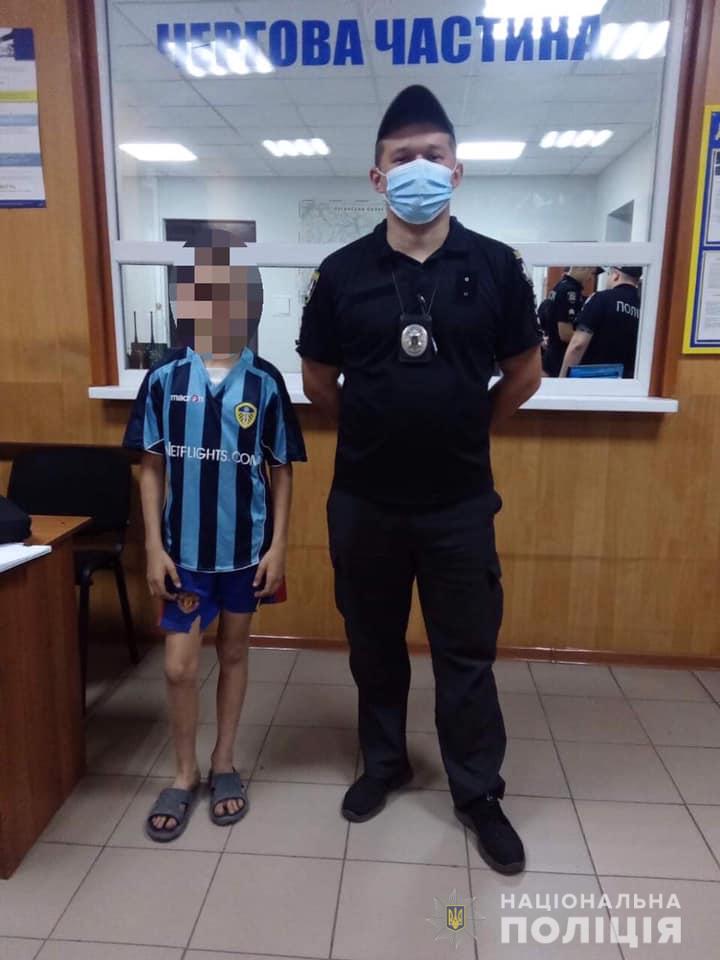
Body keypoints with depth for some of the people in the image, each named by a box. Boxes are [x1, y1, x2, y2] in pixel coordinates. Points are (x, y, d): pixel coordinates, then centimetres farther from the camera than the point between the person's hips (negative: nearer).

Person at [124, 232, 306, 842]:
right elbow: (152, 468, 0)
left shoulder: (265, 384, -6)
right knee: (180, 666, 6)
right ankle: (185, 775, 30)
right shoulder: (165, 379, -5)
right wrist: (154, 546, -4)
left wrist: (278, 546, -5)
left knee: (234, 653, 15)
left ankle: (225, 765, 34)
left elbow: (282, 471, -1)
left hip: (245, 548, 0)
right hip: (183, 549, 1)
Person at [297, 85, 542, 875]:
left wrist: (462, 429, 9)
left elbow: (524, 374, 7)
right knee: (373, 646, 17)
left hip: (460, 502, -1)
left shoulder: (495, 266, -3)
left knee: (466, 655, 11)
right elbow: (319, 382, 7)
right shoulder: (343, 272, -2)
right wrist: (376, 430, 10)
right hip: (363, 502, 1)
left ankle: (479, 792, 32)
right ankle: (382, 764, 40)